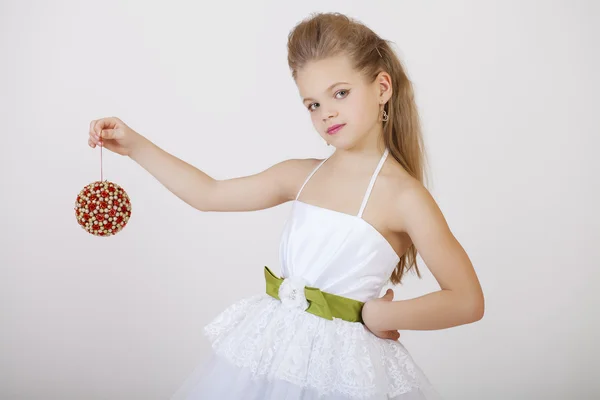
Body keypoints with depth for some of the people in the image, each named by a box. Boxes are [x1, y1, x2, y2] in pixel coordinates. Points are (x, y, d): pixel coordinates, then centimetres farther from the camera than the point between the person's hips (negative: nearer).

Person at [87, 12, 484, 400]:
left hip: (339, 364, -5)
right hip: (271, 350, 5)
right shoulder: (301, 175, 4)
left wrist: (375, 315, -13)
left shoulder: (402, 194, -14)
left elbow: (467, 301, -15)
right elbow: (207, 194, 13)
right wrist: (134, 145, 9)